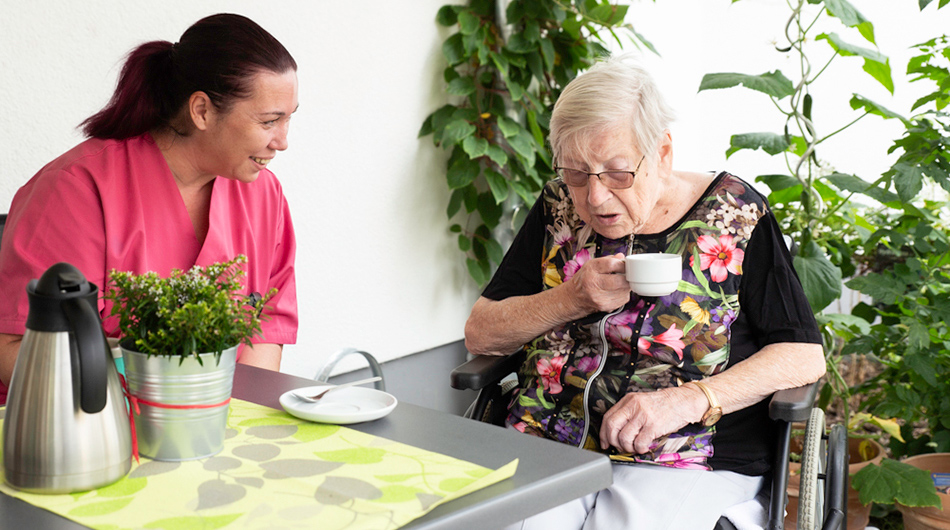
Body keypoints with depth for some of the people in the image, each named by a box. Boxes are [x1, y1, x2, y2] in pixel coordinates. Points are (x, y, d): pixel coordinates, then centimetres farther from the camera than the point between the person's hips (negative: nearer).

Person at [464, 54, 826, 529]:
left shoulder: (732, 214, -1)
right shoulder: (560, 206, 8)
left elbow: (804, 355, -3)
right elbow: (479, 333, 9)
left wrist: (687, 400, -16)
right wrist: (572, 299, -9)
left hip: (690, 461, -2)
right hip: (552, 446, 3)